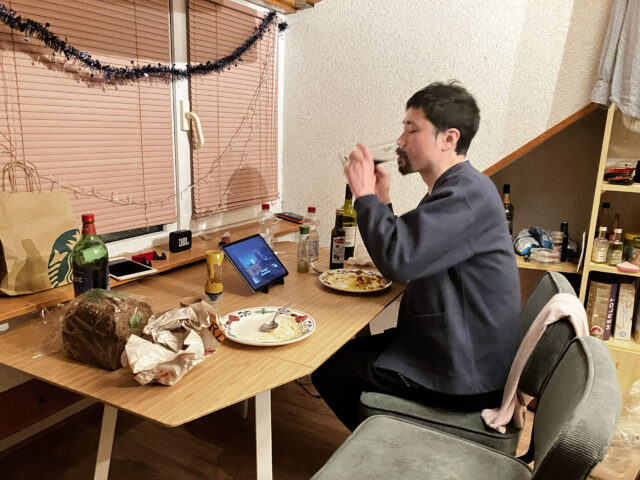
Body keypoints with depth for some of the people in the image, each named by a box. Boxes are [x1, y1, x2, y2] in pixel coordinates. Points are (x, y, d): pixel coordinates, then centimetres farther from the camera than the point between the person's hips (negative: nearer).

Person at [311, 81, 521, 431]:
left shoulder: (468, 193, -23)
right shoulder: (457, 187, 10)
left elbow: (397, 260, -33)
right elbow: (410, 259, 13)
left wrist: (365, 195, -19)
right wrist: (381, 202, 1)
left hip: (463, 376, -10)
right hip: (460, 353, 10)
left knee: (328, 369, 0)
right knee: (349, 349, 20)